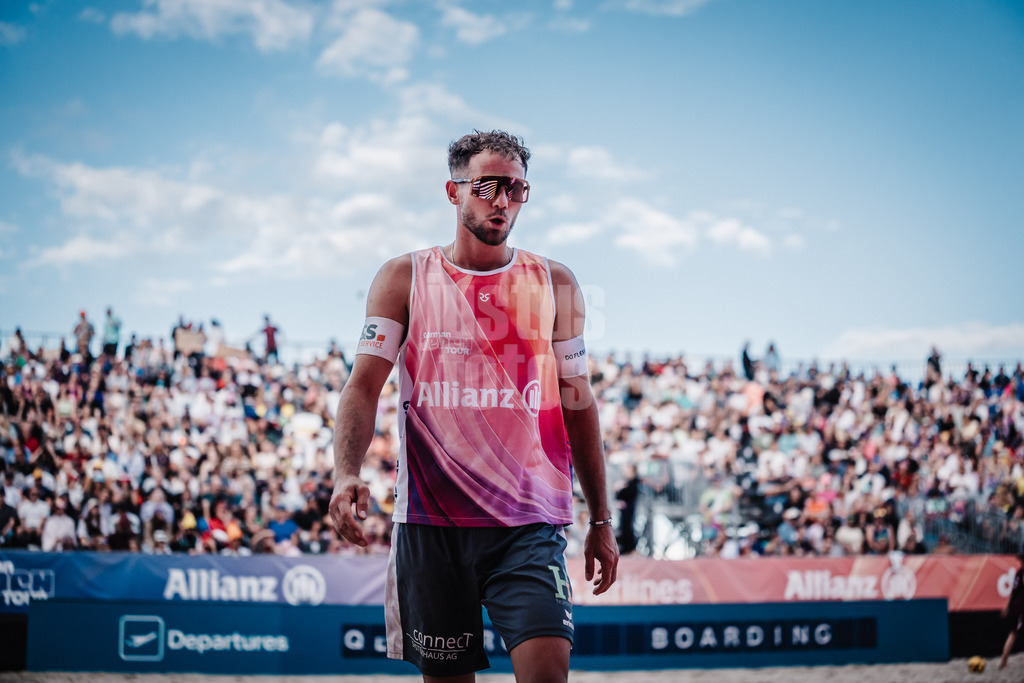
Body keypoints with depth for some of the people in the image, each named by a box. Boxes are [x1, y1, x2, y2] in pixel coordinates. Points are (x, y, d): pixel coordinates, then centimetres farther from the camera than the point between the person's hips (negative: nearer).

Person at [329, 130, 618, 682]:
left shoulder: (555, 285, 10)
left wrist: (601, 519, 12)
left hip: (529, 522, 0)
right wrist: (346, 473, -19)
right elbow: (363, 387, 0)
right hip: (430, 520, 0)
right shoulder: (403, 279, 6)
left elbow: (578, 404, 14)